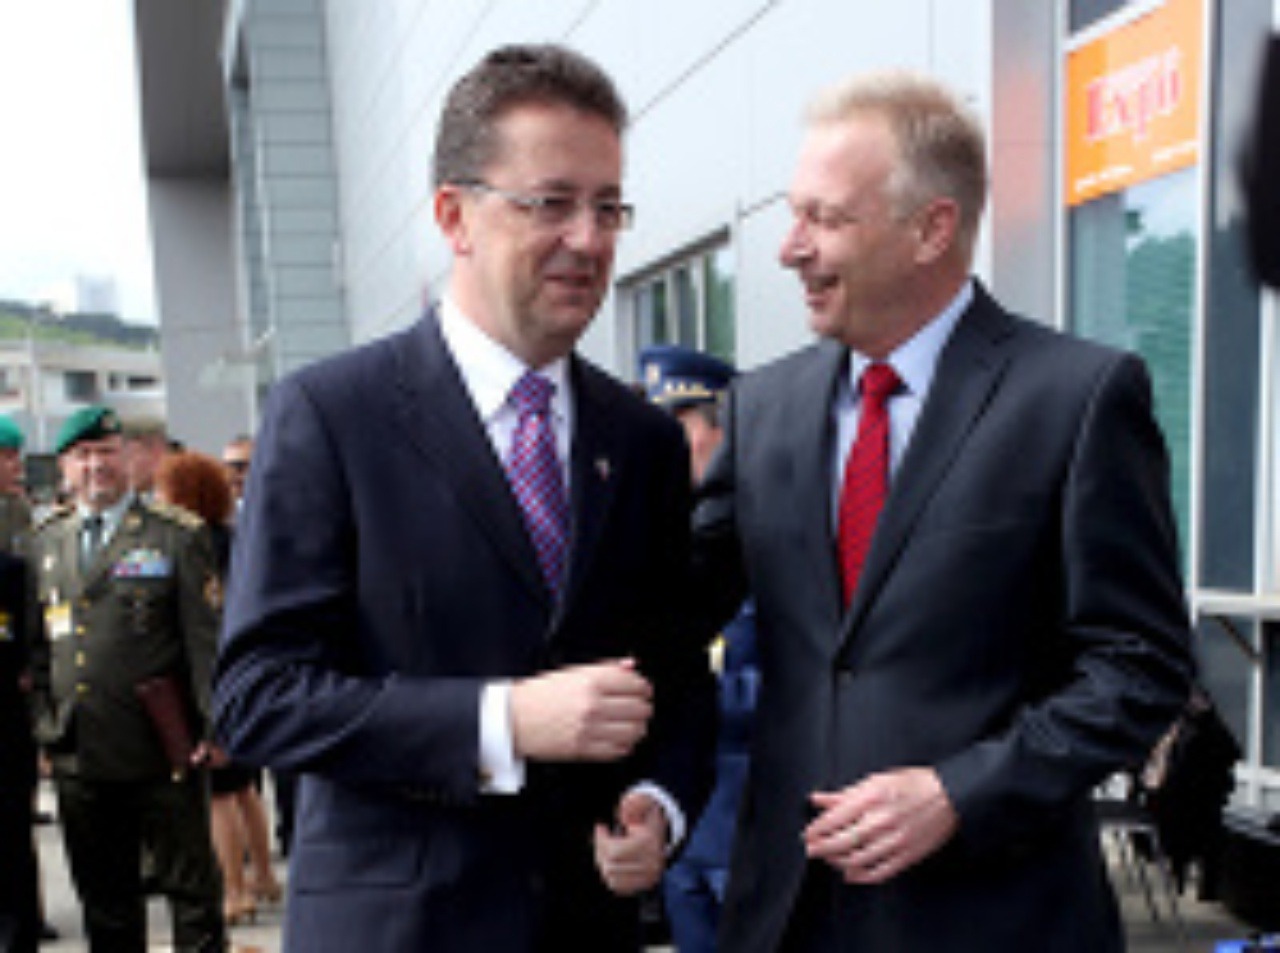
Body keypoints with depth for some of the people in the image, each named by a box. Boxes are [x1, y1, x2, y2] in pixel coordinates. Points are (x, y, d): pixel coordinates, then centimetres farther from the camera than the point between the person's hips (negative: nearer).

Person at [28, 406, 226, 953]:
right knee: (103, 898, 15)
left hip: (162, 754, -4)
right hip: (78, 758, 5)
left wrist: (214, 723, -14)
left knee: (192, 888, 5)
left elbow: (207, 637, -7)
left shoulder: (177, 536, -3)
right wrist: (44, 721, 10)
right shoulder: (44, 542, 12)